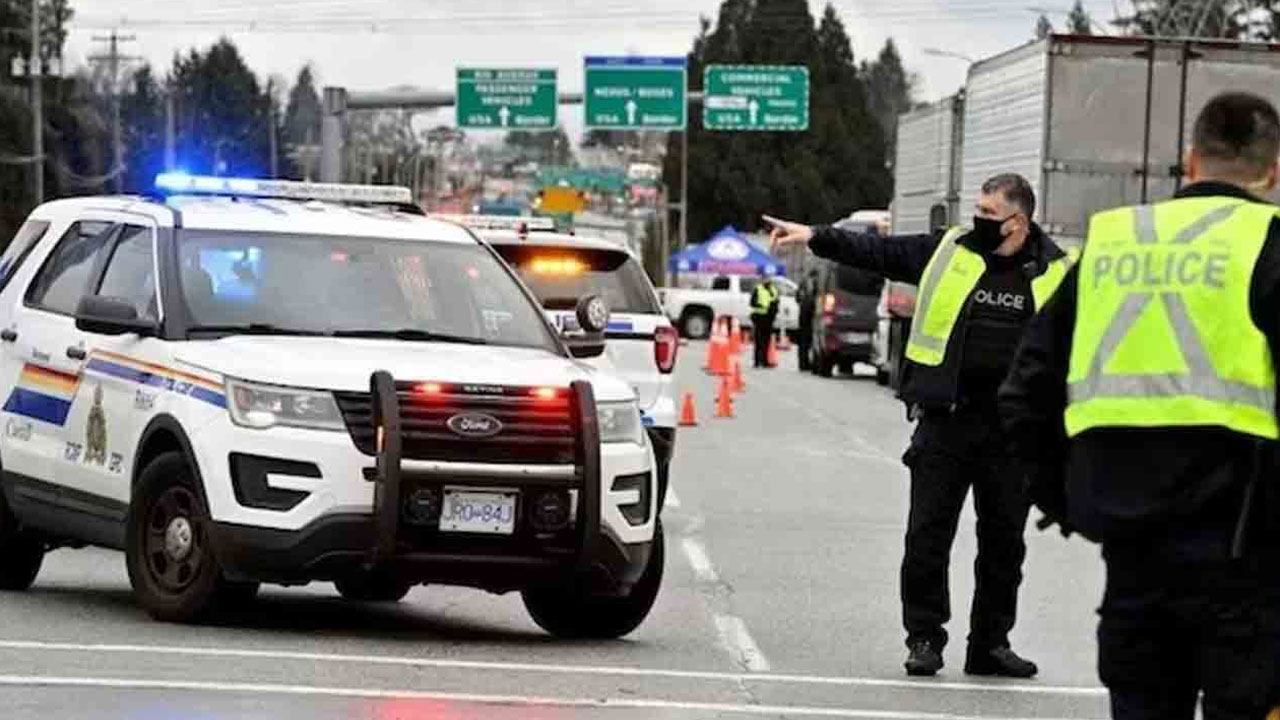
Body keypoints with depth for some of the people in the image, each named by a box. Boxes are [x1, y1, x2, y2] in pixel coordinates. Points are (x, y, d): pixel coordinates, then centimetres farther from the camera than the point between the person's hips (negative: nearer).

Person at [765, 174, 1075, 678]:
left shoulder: (1055, 273, 3)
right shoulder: (949, 252, 5)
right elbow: (875, 252, 6)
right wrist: (815, 237, -2)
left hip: (1012, 429, 0)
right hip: (944, 421, 0)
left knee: (1004, 541, 7)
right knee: (927, 534, -1)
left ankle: (991, 642, 18)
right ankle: (924, 638, 9)